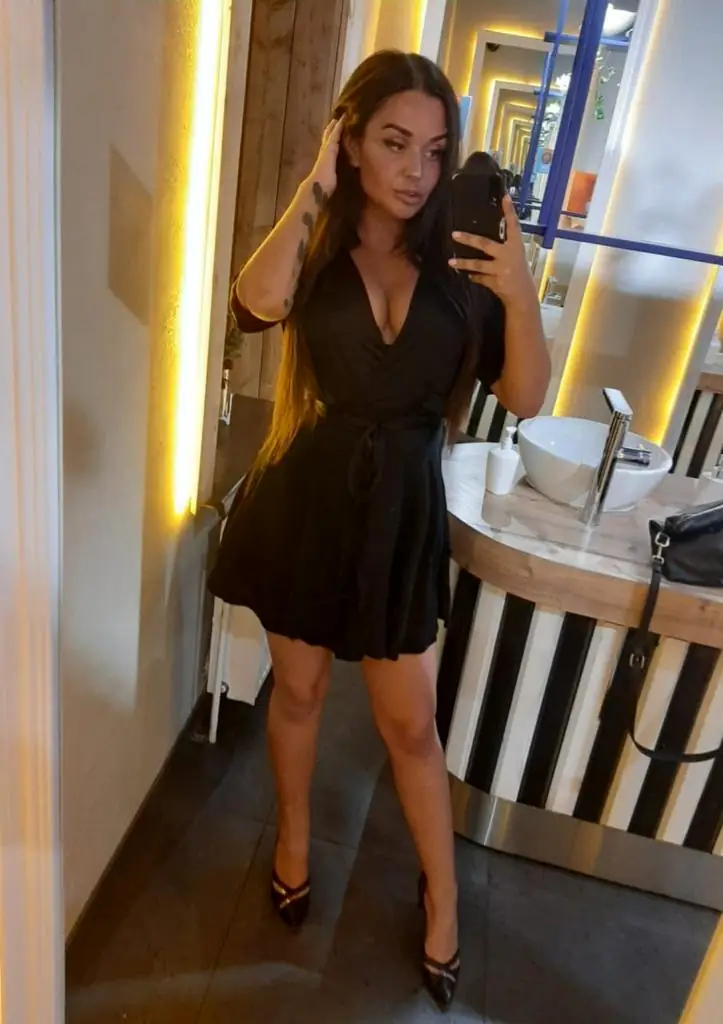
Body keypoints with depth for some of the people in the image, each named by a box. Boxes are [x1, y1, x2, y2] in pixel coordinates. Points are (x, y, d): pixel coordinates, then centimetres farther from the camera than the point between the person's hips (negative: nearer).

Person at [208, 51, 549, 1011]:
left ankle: (442, 891, 36)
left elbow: (525, 399, -6)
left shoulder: (457, 265, -2)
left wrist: (520, 293, -20)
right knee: (299, 688, 19)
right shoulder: (314, 249, -3)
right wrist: (313, 189, -18)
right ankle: (293, 838, 47)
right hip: (307, 500, 1)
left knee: (410, 721, 11)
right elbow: (257, 303, -27)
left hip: (403, 509, 0)